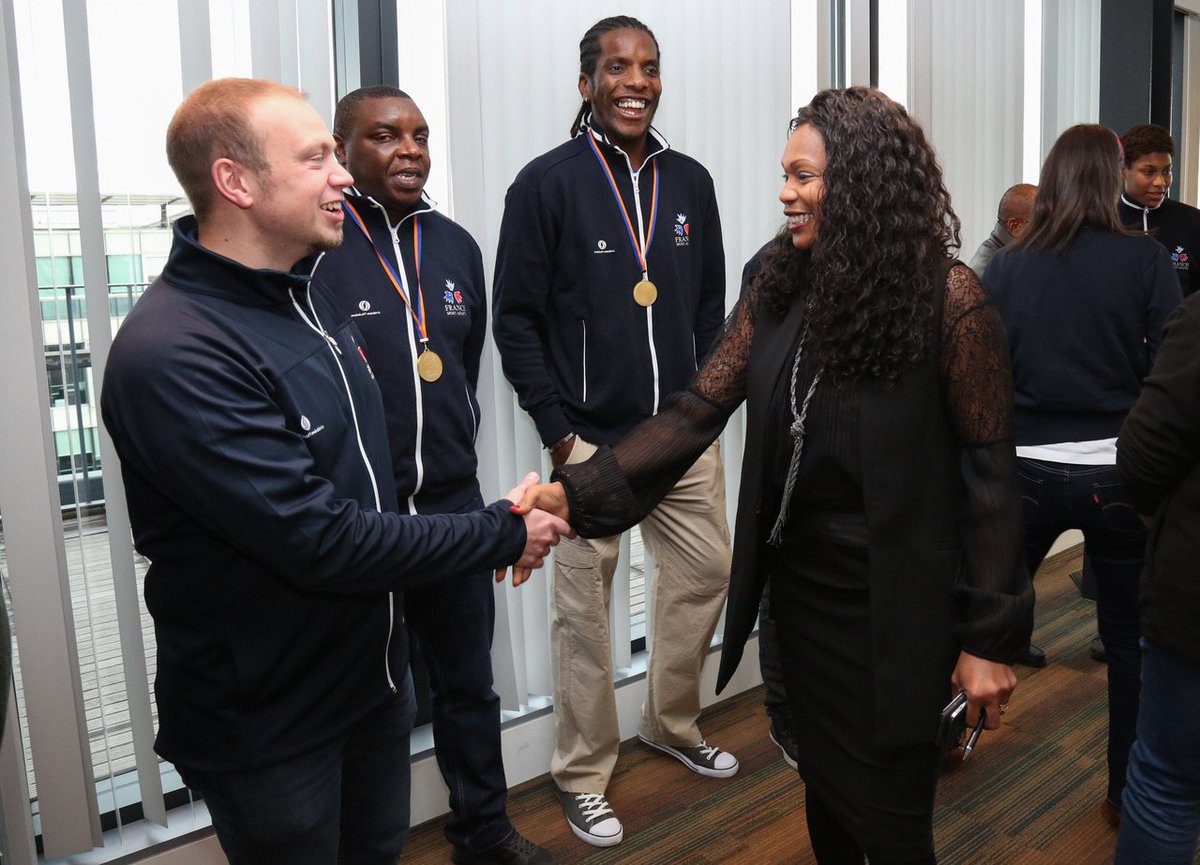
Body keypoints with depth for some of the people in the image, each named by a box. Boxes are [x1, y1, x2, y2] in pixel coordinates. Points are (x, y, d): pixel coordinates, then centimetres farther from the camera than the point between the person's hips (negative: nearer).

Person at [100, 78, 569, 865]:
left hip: (374, 672, 8)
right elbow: (320, 541, -29)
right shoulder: (170, 355, -28)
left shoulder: (309, 296, 2)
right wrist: (501, 536, -19)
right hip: (268, 726, -7)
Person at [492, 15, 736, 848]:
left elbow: (710, 305, 15)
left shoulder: (690, 182, 9)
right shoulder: (547, 183, -5)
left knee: (705, 572, 13)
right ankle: (584, 775, 21)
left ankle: (673, 723, 37)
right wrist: (558, 430, -11)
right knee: (584, 606, 3)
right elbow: (516, 318, -7)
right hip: (591, 439, -5)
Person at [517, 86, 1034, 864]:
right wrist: (574, 493, -19)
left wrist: (990, 637, -11)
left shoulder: (948, 299, -15)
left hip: (894, 601, -5)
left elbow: (990, 471, -12)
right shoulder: (781, 288, 0)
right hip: (801, 581, 5)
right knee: (825, 788, 22)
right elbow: (697, 413, -7)